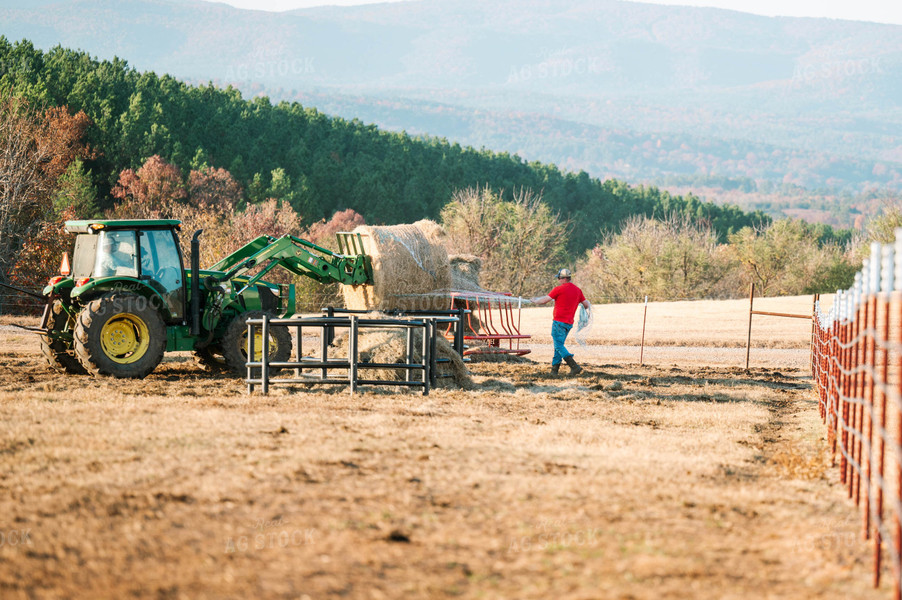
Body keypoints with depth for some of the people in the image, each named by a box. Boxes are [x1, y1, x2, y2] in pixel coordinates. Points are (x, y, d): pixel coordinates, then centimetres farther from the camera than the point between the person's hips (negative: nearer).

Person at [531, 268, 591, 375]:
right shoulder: (577, 290, 10)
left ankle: (574, 367, -19)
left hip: (559, 321, -7)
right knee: (559, 345, 15)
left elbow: (544, 301, -4)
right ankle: (554, 369, 15)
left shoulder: (559, 289, -9)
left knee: (559, 346, -7)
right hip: (569, 323, 7)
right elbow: (587, 305, 14)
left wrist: (534, 300, 14)